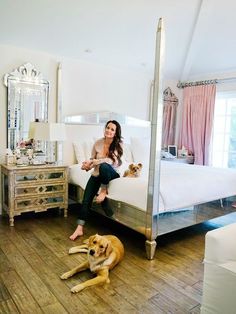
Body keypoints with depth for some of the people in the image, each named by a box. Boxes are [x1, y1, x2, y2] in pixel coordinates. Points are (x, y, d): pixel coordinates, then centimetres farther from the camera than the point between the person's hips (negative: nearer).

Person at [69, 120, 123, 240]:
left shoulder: (118, 145, -10)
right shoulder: (98, 143, 0)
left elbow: (111, 160, -25)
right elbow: (92, 159, 9)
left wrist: (93, 162, -30)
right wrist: (88, 164, -14)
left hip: (112, 173, -3)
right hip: (97, 174, 3)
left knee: (104, 166, -39)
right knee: (86, 199, -13)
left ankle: (104, 191, -17)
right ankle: (79, 228, -10)